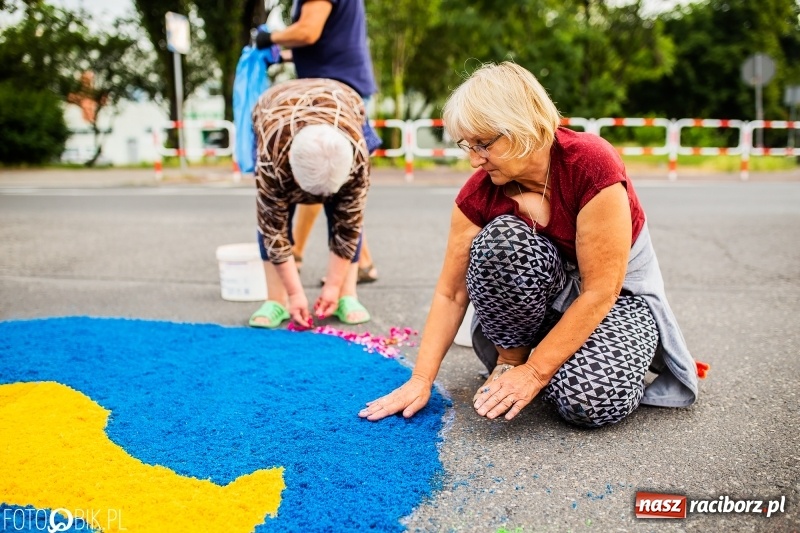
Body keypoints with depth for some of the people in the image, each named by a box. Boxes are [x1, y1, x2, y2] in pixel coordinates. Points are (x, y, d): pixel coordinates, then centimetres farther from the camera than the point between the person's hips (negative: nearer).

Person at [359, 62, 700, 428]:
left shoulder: (590, 165, -28)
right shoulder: (480, 192, -16)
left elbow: (600, 292, -27)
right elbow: (451, 293, -12)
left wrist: (534, 372, -27)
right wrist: (421, 379, -17)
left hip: (617, 291, -2)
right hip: (537, 292, 3)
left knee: (591, 401, -31)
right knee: (501, 238, -31)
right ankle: (509, 357, -9)